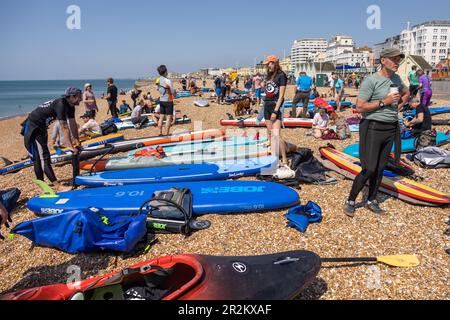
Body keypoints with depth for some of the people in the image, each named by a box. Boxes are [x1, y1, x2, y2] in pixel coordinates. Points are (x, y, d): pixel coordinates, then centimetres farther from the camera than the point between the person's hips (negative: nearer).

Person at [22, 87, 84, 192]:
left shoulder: (70, 106, 0)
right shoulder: (60, 104, -27)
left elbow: (73, 124, 3)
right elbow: (64, 128, -31)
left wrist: (77, 140, 3)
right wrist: (71, 147, -32)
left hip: (42, 128, 10)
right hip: (33, 127, -10)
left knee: (39, 157, 14)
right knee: (44, 157, -11)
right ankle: (58, 186, -16)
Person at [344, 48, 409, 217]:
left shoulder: (397, 79, 11)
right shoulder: (371, 80, -12)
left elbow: (406, 93, 32)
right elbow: (359, 107, -17)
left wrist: (398, 106, 12)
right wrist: (384, 102, -16)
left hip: (391, 128, 7)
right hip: (373, 128, -7)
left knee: (380, 168, 12)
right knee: (369, 169, -8)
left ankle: (371, 201, 26)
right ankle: (351, 202, 8)